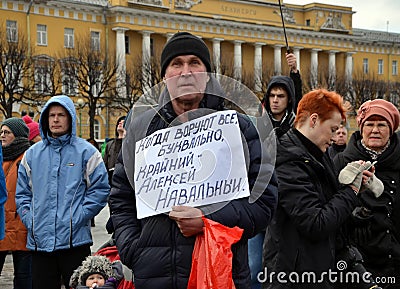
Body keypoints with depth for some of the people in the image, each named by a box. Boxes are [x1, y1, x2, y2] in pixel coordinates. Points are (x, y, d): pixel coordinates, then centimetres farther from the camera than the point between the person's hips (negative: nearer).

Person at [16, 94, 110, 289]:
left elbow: (100, 189, -3)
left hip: (75, 239, -3)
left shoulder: (86, 151, 1)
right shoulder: (32, 154, 12)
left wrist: (78, 217, -11)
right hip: (39, 241, 4)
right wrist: (29, 219, 1)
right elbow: (22, 193, 15)